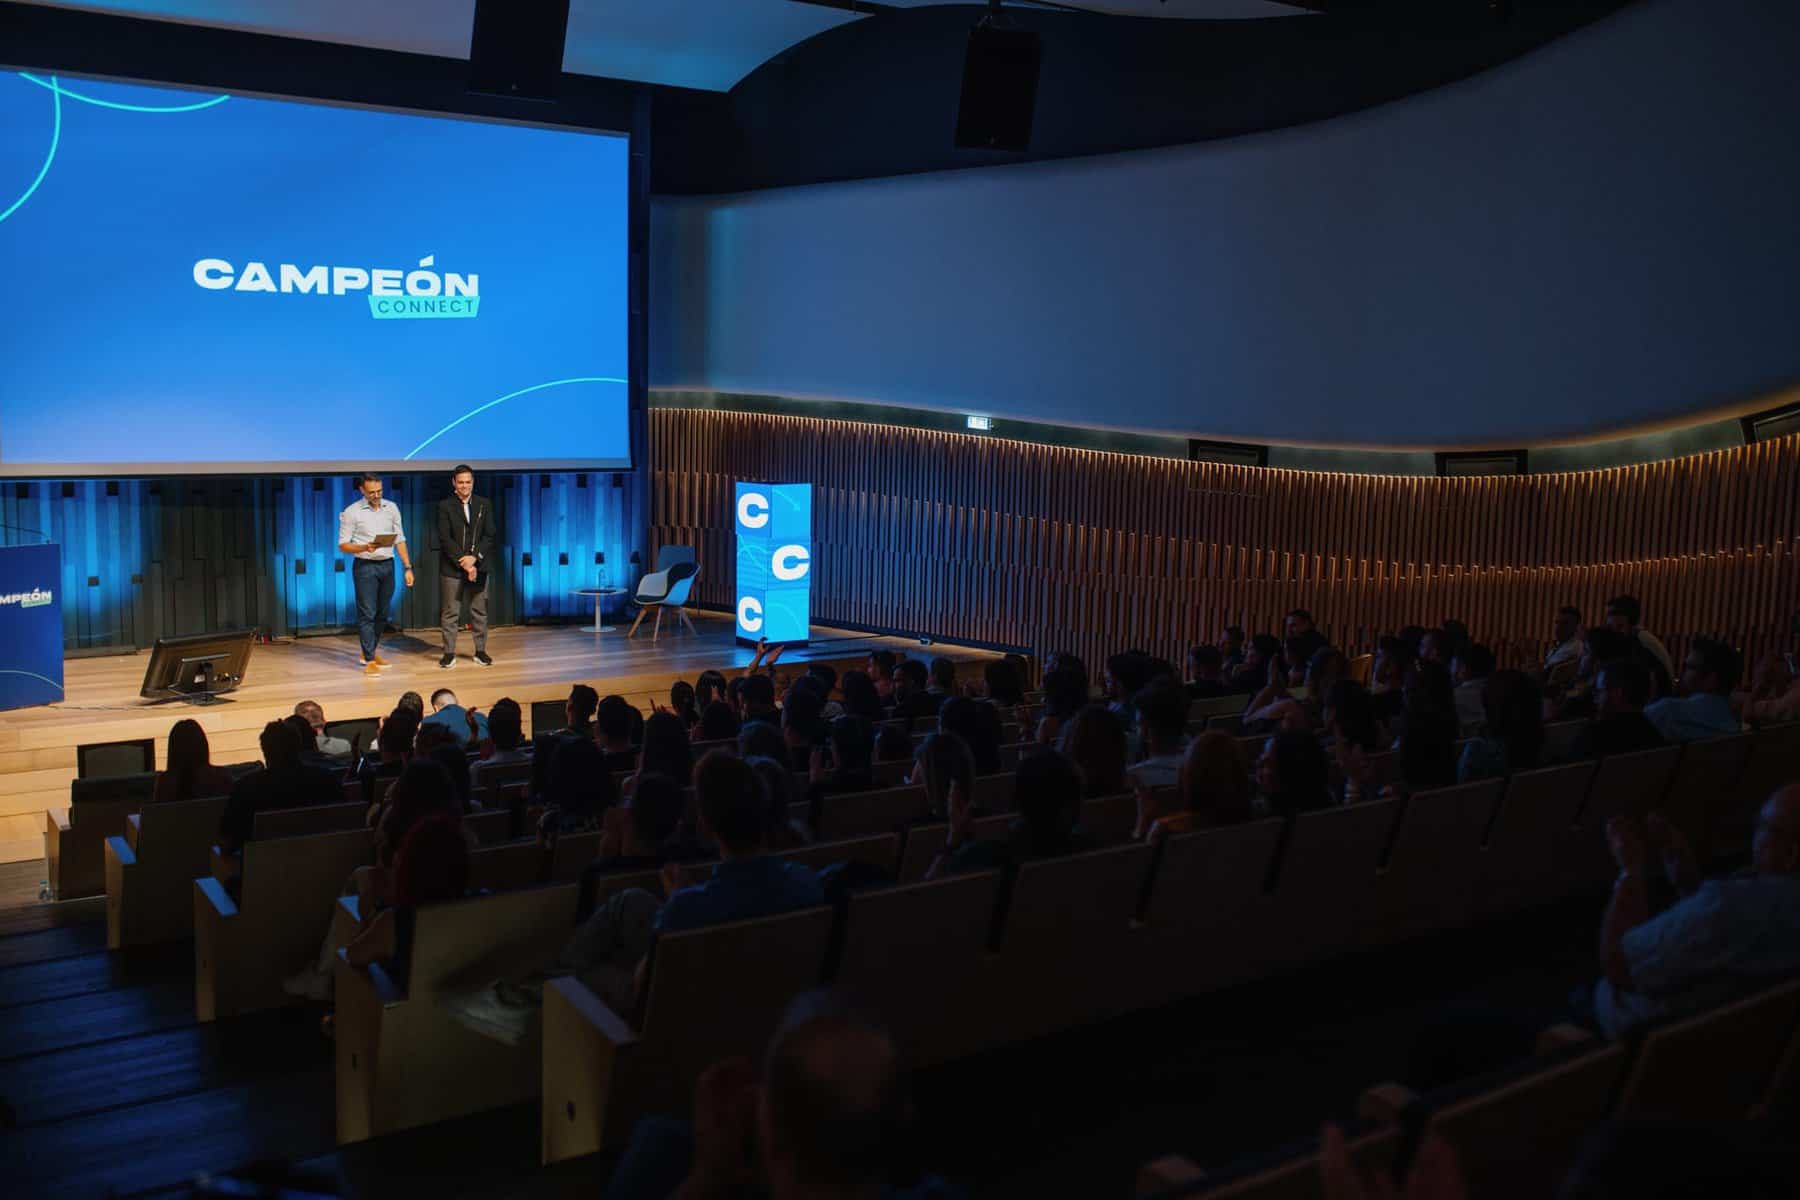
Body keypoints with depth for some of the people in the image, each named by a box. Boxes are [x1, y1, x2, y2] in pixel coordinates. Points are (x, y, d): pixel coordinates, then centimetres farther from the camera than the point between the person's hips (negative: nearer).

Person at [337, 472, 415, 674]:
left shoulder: (391, 508, 6)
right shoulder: (352, 512, -6)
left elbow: (400, 540, 10)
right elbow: (343, 545, -6)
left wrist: (408, 567, 4)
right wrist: (364, 547, -24)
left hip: (387, 565, 5)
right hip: (365, 567, -5)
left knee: (382, 614, 12)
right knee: (367, 614, -4)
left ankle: (370, 652, 29)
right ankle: (369, 661, -1)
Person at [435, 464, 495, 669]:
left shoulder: (484, 504, 6)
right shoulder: (445, 506, -2)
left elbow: (489, 535, 1)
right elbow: (445, 539, -8)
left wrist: (474, 558, -12)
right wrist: (463, 562, -14)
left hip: (478, 566, 2)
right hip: (451, 568, -2)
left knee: (479, 611, 7)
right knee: (450, 612, 2)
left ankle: (480, 651, 15)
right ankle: (449, 653, 8)